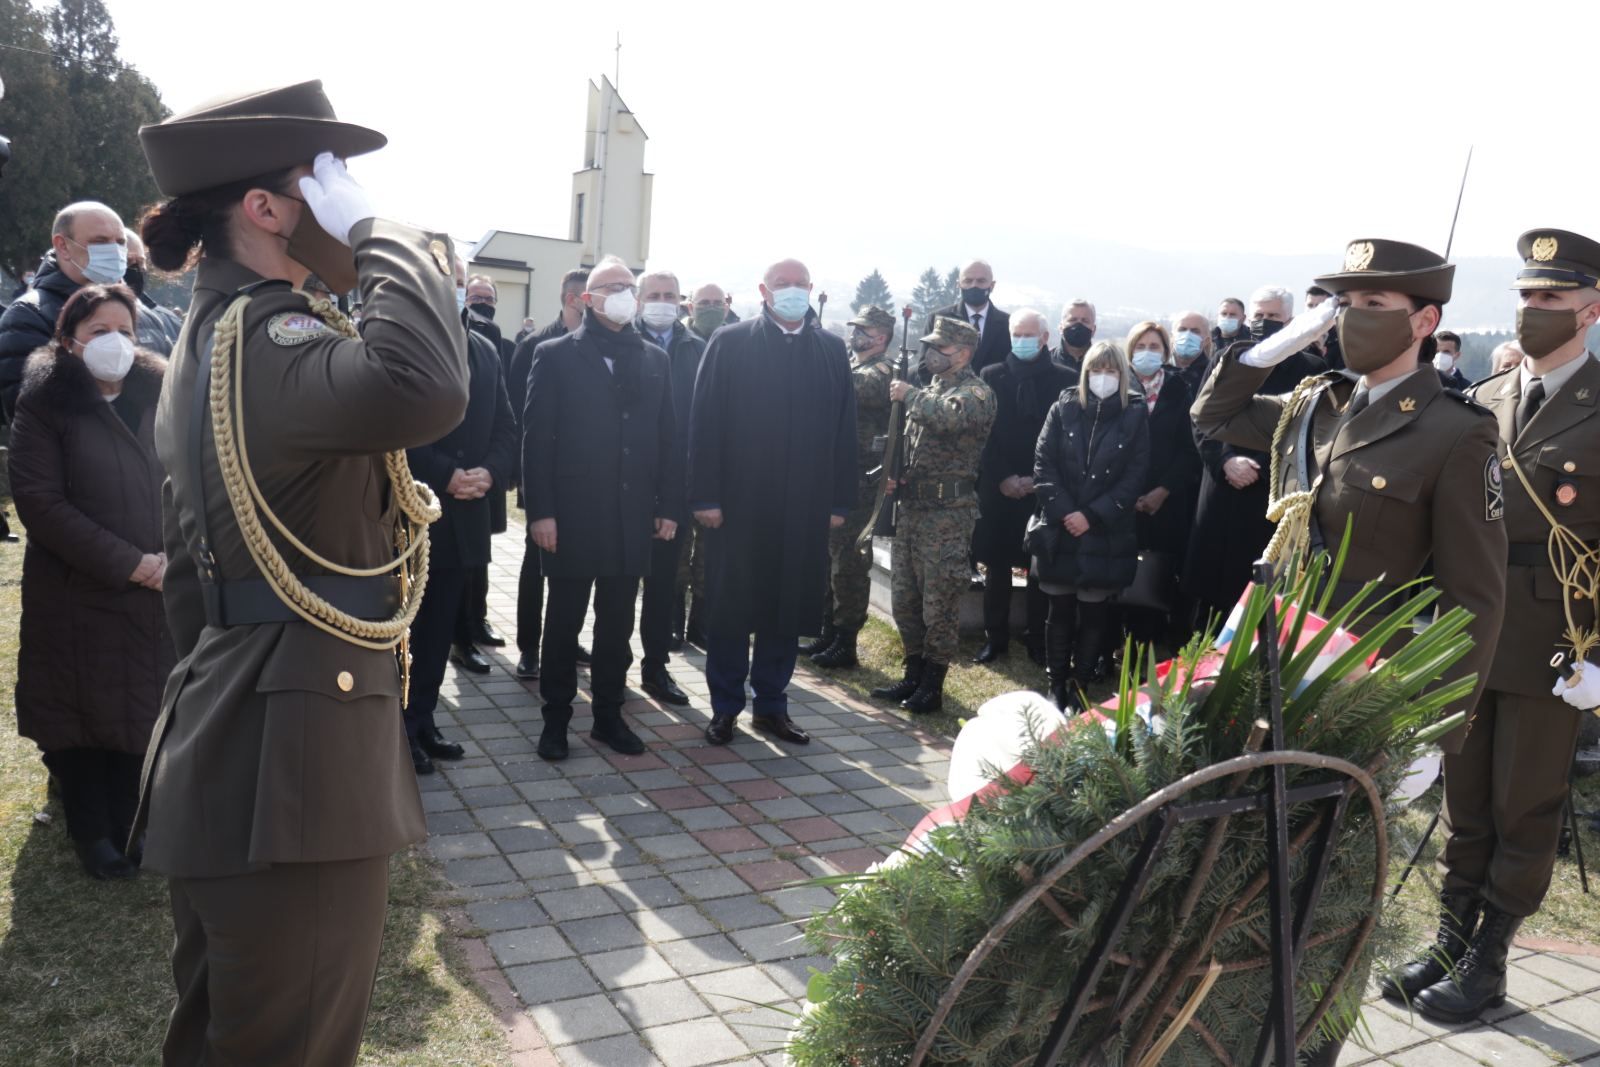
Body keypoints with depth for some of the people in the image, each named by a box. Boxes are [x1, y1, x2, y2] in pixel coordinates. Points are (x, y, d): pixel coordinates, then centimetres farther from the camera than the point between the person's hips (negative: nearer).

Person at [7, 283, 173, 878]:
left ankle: (124, 826, 22)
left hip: (155, 592, 3)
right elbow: (39, 501, -11)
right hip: (75, 594, -3)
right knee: (82, 714, 8)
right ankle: (92, 835, 23)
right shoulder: (45, 401, -4)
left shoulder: (158, 393, 7)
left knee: (141, 710, 7)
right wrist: (128, 563, -16)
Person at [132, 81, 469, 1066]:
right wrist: (382, 233, -24)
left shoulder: (215, 332, 14)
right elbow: (425, 388, -42)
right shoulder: (263, 334, -18)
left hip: (233, 737, 11)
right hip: (294, 741, -11)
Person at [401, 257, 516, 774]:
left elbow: (506, 430, 11)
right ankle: (399, 729, 17)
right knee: (406, 628, 4)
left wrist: (489, 471, -8)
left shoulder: (485, 351, 13)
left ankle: (422, 723, 26)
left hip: (466, 516, 5)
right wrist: (445, 475, -17)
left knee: (441, 630, 13)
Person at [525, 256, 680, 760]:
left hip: (632, 516, 3)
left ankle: (609, 714, 24)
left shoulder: (655, 359, 10)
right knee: (564, 622, 7)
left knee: (618, 623, 11)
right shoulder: (556, 355, 0)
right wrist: (540, 510, -11)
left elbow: (667, 437, 9)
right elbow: (537, 437, -5)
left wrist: (668, 505, 4)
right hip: (573, 513, -3)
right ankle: (556, 717, 20)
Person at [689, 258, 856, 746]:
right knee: (731, 609, 7)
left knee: (788, 609, 10)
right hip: (738, 504, -2)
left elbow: (844, 427, 7)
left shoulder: (831, 349, 8)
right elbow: (705, 421, -4)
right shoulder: (730, 343, 0)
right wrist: (706, 496, -10)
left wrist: (839, 501, 3)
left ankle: (771, 704, 24)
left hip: (805, 508, 3)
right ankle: (724, 707, 20)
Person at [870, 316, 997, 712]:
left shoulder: (976, 393, -8)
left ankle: (932, 686, 10)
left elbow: (949, 416, -30)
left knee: (939, 603, -1)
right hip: (913, 506, 8)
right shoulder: (930, 390, 17)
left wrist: (910, 395, -17)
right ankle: (913, 676, 25)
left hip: (949, 512, -8)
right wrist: (896, 475, 5)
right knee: (905, 596, 13)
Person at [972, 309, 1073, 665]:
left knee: (1040, 569, 4)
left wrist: (1038, 480, -9)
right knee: (996, 567, 6)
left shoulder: (1062, 379, 1)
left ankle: (1038, 641, 15)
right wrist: (1003, 478, -8)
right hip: (997, 488, 1)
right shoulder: (991, 376, 4)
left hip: (1043, 489, -1)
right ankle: (995, 637, 17)